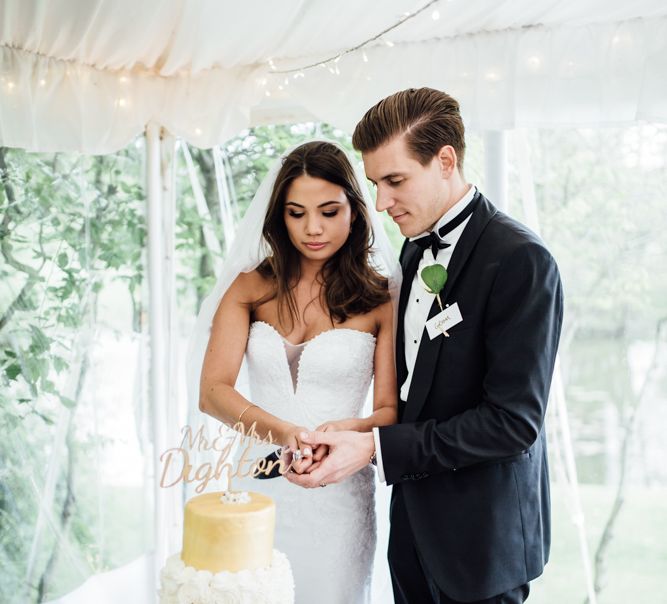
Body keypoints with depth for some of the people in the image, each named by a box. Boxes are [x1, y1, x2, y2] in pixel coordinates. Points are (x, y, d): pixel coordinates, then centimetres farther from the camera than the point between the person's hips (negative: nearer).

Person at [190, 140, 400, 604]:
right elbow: (212, 392, -9)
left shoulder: (380, 298, -3)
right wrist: (285, 432, -27)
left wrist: (349, 430, -27)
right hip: (260, 485, 2)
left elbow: (392, 410, -5)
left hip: (340, 495, -1)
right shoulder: (251, 287, 1)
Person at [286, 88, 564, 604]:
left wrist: (377, 447, -25)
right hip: (415, 518, 7)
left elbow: (514, 420, -24)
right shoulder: (418, 248, 6)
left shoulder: (520, 260, -21)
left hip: (479, 538, -7)